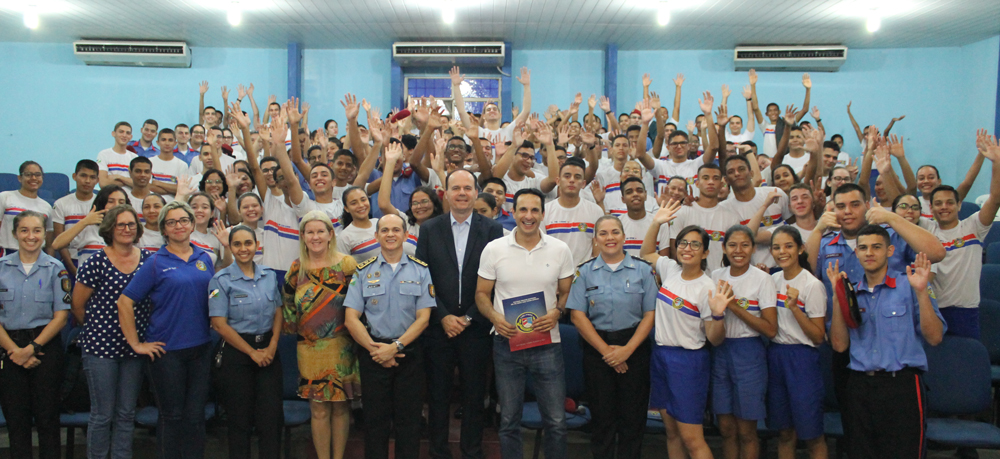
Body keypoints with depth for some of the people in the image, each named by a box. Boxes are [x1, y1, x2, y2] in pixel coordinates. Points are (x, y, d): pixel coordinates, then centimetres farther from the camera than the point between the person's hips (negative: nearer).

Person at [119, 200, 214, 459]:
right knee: (172, 416, 6)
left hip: (201, 348, 3)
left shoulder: (204, 258, 8)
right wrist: (136, 344, -7)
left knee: (196, 415, 7)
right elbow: (125, 303, -6)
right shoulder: (156, 263, -5)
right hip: (167, 349, -3)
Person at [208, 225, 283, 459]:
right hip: (237, 352, -3)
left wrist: (272, 346, -7)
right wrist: (253, 352, -10)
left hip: (268, 350, 3)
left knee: (271, 414, 2)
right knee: (240, 417, 6)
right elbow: (220, 324, -10)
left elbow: (278, 313, 9)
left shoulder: (269, 276, 6)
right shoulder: (221, 280, -7)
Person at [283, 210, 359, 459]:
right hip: (309, 349, 2)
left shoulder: (346, 264, -4)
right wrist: (291, 325, 9)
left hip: (341, 347, -2)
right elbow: (287, 303, 18)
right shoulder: (297, 268, 5)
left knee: (341, 406, 7)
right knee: (319, 410, 6)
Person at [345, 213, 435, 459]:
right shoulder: (363, 271, 3)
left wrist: (396, 346, -13)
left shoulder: (420, 270, 2)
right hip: (373, 353, 0)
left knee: (409, 419, 6)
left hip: (409, 353, 0)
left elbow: (423, 317, -3)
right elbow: (352, 319, -1)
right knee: (375, 420, 8)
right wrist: (375, 349, -12)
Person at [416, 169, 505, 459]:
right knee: (437, 394, 9)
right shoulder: (429, 230, 4)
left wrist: (469, 318, -8)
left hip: (476, 325, -1)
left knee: (474, 395, 9)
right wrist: (443, 317, -8)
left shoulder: (492, 229, 0)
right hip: (439, 325, 1)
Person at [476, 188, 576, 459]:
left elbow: (567, 292, 8)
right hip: (507, 344, 0)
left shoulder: (560, 250, 0)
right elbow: (482, 293, 5)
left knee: (556, 421, 5)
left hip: (547, 344, 0)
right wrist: (495, 317, -13)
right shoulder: (494, 249, -1)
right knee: (509, 421, 12)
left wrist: (557, 312, -12)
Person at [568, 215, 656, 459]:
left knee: (632, 417, 3)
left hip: (635, 349, 0)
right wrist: (606, 350, -9)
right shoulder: (585, 272, 3)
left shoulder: (643, 270, 2)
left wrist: (627, 349, -11)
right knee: (602, 417, 6)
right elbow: (577, 315, -2)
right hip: (597, 350, 0)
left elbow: (650, 314, -2)